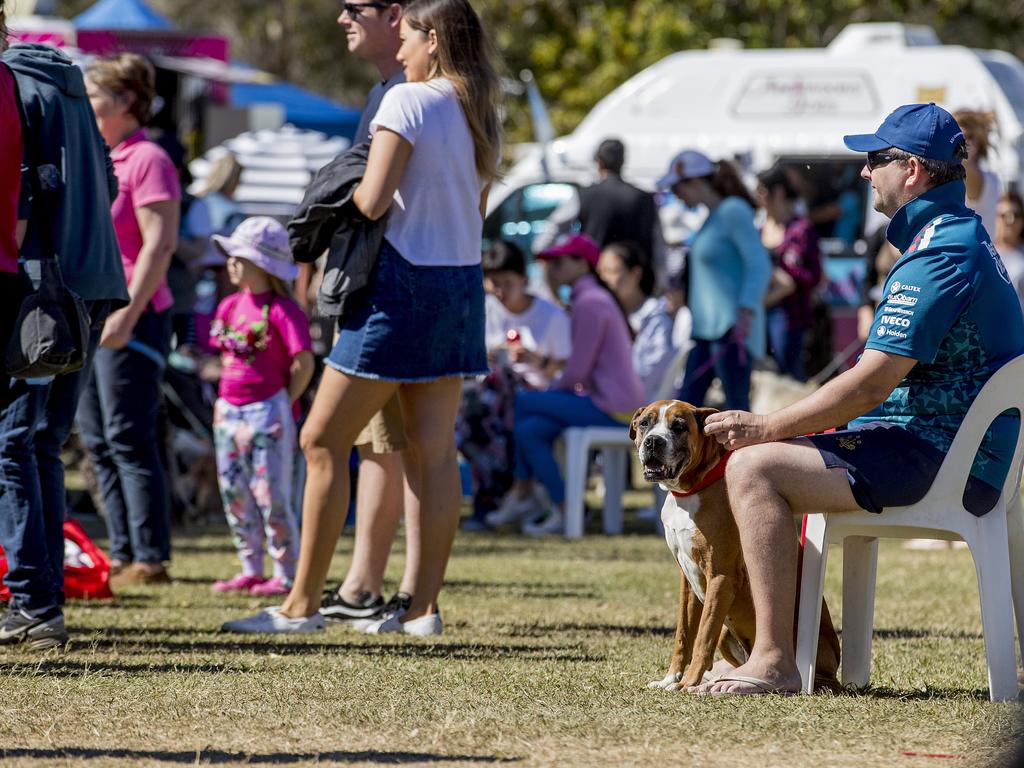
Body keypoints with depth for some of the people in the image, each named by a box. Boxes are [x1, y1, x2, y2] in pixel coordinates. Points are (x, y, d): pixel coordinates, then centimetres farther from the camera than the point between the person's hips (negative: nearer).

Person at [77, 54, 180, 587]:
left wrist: (127, 313, -22)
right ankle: (122, 555, 13)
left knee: (129, 440, -9)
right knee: (97, 441, 9)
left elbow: (160, 243, -17)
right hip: (88, 317, 9)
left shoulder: (147, 160, -10)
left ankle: (150, 559, -7)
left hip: (132, 318, -9)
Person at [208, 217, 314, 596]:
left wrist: (282, 405, -9)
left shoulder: (282, 310, -14)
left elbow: (304, 364, -15)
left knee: (270, 493, -6)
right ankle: (250, 570, 20)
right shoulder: (231, 305, 10)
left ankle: (286, 575, 1)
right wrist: (226, 398, 11)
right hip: (229, 409, 8)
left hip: (267, 411, -8)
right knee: (234, 493, 10)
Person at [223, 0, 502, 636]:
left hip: (403, 280, -8)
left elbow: (372, 202, -18)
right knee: (434, 449, 6)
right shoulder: (480, 113, 11)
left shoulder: (407, 101, -12)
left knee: (324, 442, -1)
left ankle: (303, 604, -1)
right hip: (462, 283, 8)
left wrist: (339, 189, 1)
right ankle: (425, 607, 5)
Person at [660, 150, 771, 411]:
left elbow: (759, 264, -17)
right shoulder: (712, 216, 17)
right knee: (687, 403, 8)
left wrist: (746, 311, -26)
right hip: (706, 328, 10)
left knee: (736, 406, -8)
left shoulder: (734, 211, -11)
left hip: (731, 329, -10)